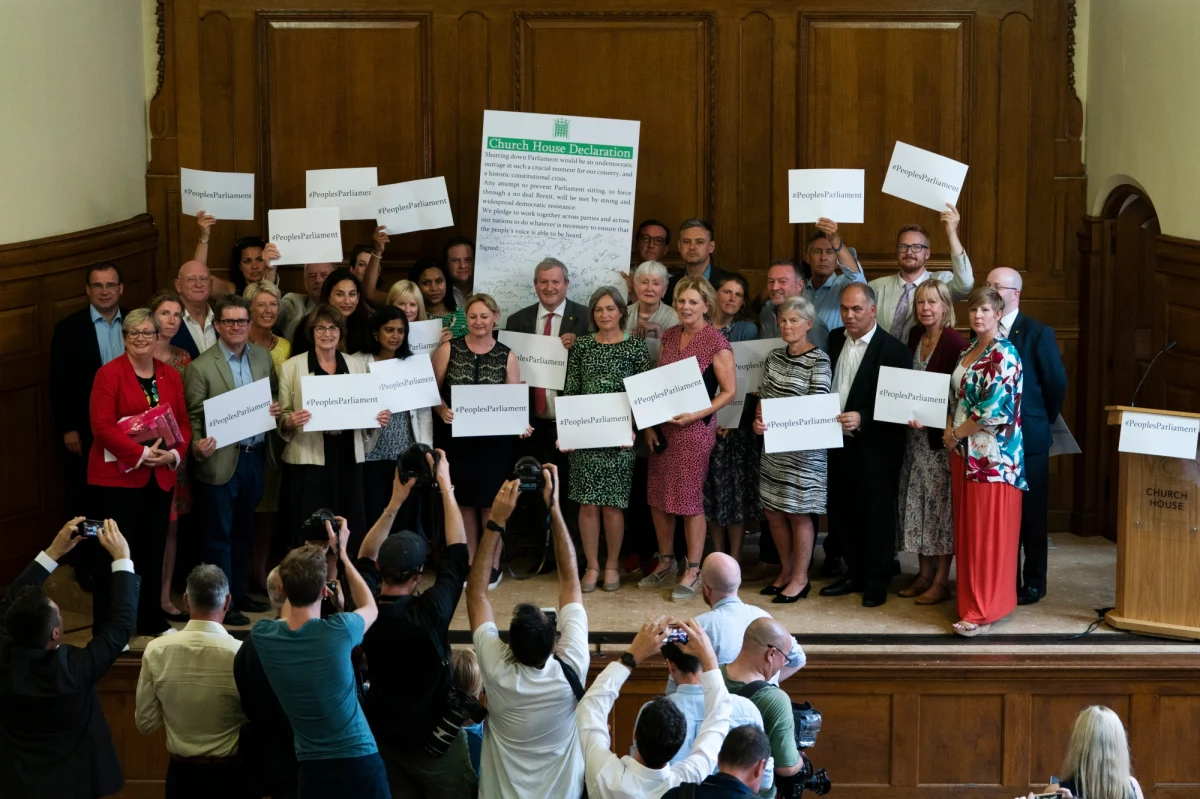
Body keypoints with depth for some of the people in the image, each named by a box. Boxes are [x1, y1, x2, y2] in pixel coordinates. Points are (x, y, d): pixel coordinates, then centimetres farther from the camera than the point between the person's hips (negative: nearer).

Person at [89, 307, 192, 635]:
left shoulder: (170, 375, 11)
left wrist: (174, 454, -9)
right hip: (118, 475, -5)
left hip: (161, 477, 5)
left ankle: (152, 621, 23)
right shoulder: (109, 374, -6)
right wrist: (141, 454, -20)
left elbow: (183, 422, 10)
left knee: (154, 549, 12)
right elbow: (103, 425, -14)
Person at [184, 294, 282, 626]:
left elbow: (274, 396, 17)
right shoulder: (201, 367, -10)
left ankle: (238, 593, 28)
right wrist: (198, 446, -25)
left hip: (255, 457, 5)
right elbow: (194, 416, -9)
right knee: (219, 534, 4)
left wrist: (275, 408, -5)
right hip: (221, 460, -5)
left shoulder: (263, 357, 6)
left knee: (244, 531, 16)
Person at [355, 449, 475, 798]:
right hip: (434, 739, -5)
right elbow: (457, 552, -17)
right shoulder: (428, 612, -28)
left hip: (384, 738, 5)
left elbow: (365, 559, 5)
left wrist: (395, 501, 2)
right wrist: (444, 483, -9)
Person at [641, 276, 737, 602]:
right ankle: (666, 562, 26)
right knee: (658, 496, 10)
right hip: (663, 426, 6)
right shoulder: (670, 336, 9)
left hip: (695, 428, -6)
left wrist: (695, 415, -17)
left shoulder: (716, 343, -10)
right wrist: (649, 423, 4)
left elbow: (729, 391, -9)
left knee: (689, 498, 0)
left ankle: (693, 572, 11)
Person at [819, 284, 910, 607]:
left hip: (875, 447, -6)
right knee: (843, 511, 11)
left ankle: (877, 581, 16)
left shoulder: (893, 350, -12)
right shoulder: (835, 340, 7)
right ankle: (855, 572, 26)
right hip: (839, 443, 6)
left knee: (877, 515, 4)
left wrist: (862, 420, -24)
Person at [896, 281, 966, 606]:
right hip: (916, 433, 7)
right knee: (917, 501, 11)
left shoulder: (954, 342, -14)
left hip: (941, 433, -7)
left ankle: (941, 581, 6)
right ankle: (924, 573, 21)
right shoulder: (915, 335, 8)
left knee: (941, 502, -1)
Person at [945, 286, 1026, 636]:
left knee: (988, 532, -5)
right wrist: (949, 429, 4)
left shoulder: (1003, 354, -11)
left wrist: (957, 435, -9)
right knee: (966, 528, 11)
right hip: (964, 453, 8)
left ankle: (985, 610, -2)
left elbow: (993, 409, -17)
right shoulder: (966, 353, 14)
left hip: (992, 456, -8)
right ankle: (971, 598, 19)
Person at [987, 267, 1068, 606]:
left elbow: (1057, 384, -3)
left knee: (1030, 514, 6)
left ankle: (1034, 582, 16)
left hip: (1027, 438, -4)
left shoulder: (1038, 333, -8)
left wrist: (1042, 423, 4)